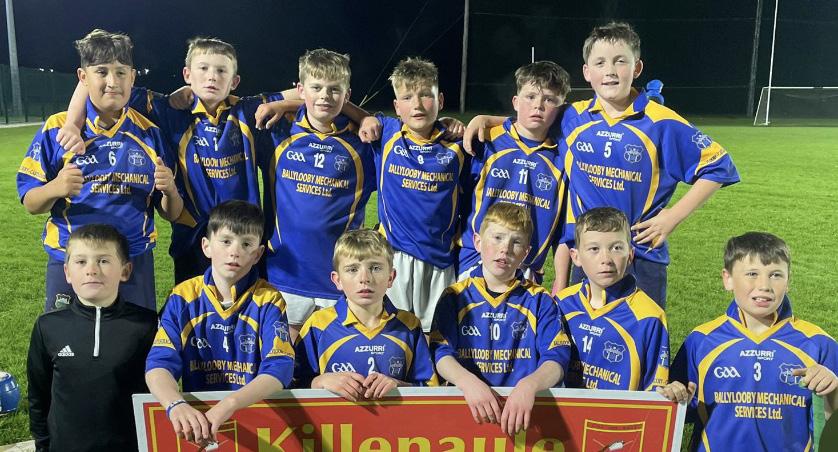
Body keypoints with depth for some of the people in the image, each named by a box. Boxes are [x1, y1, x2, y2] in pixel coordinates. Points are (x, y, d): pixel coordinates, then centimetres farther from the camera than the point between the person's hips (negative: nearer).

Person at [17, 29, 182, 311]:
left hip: (135, 264, 1)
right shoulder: (57, 129, -2)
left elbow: (171, 213, 5)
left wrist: (169, 190, -17)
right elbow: (30, 204, 1)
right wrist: (55, 188, -20)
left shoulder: (149, 133, 2)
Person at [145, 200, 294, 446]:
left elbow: (279, 367, -15)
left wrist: (230, 404, -31)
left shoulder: (268, 301, -4)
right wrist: (176, 404, -29)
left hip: (256, 413, -2)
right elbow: (159, 363, -9)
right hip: (196, 414, 2)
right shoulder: (183, 297, 1)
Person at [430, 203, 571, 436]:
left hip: (523, 406, 1)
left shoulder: (539, 300, 9)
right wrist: (468, 382, -22)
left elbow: (557, 356, -3)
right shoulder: (455, 297, 8)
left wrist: (529, 385, -23)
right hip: (465, 401, 0)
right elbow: (442, 353, -1)